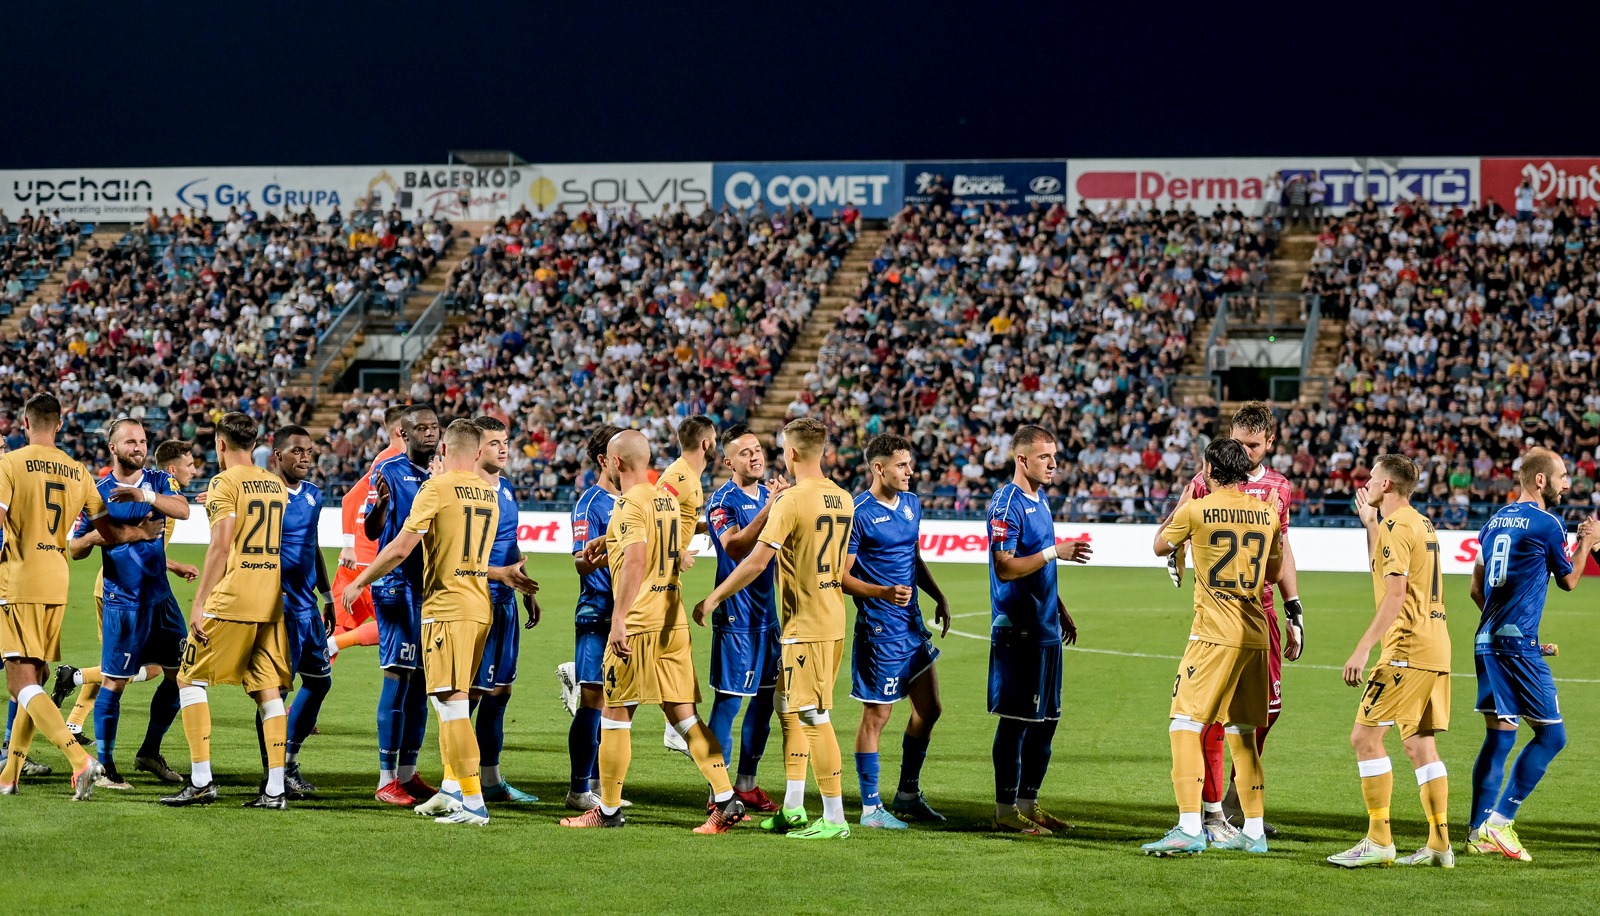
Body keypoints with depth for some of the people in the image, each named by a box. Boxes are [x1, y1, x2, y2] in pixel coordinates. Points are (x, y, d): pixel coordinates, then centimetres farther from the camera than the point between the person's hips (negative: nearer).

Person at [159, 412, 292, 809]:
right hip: (272, 600, 6)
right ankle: (276, 788, 0)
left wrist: (199, 603, -14)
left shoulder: (225, 483, -6)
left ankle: (201, 780, -2)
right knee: (268, 689, 6)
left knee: (191, 679, 5)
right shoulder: (276, 484, 14)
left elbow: (221, 546, -15)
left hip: (232, 598, -6)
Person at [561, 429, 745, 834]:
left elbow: (635, 560, -27)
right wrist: (610, 545, 38)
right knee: (685, 717, 6)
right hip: (674, 620, 8)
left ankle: (608, 810, 10)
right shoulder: (667, 498, 14)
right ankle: (727, 801, -4)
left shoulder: (630, 504, -12)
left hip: (637, 624, -8)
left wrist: (619, 620, -31)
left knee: (616, 717, 4)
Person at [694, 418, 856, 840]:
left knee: (813, 717, -6)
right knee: (789, 709, 18)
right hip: (833, 619, 9)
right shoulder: (842, 498, 9)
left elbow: (757, 560, -17)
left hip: (806, 626, -9)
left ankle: (835, 818, -5)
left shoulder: (793, 500, -16)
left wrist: (714, 598, -7)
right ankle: (793, 809, 21)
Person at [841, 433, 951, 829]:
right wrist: (884, 593, -27)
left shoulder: (912, 503, 10)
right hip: (879, 628, -8)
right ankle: (871, 808, 6)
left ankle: (908, 795, 26)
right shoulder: (858, 513, -15)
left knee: (928, 709, 13)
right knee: (876, 715, -2)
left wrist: (939, 597, 15)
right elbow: (841, 577, -15)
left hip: (912, 622, 8)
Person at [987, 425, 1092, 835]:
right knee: (1015, 720, -5)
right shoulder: (1006, 504, -13)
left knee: (1045, 719, 11)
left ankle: (1028, 803, 20)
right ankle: (1006, 810, 0)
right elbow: (1005, 568, -21)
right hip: (1017, 629, -9)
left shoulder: (1040, 501, 16)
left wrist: (1061, 612, 24)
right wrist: (1055, 551, -24)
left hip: (1045, 629, 9)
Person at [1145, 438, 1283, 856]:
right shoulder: (1267, 512, 7)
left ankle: (1190, 828, -17)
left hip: (1214, 633, -5)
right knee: (1243, 731, 14)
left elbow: (1160, 546, 14)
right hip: (1255, 635, 6)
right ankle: (1253, 830, 15)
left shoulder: (1195, 510, -5)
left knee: (1185, 723, -5)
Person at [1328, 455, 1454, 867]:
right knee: (1420, 744, 11)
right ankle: (1440, 844, 8)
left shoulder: (1396, 526, -11)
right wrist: (1369, 523, 29)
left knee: (1365, 736, -7)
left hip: (1407, 648, -10)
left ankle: (1379, 841, -9)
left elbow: (1395, 594, -20)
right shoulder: (1422, 523, 18)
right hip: (1435, 645, 10)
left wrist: (1362, 649, -22)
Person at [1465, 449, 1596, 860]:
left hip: (1487, 640, 8)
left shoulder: (1495, 521, 15)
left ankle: (1479, 832, 8)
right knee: (1551, 734, -3)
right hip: (1519, 642, -8)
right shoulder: (1547, 524, -8)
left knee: (1499, 735, 10)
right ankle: (1500, 821, -9)